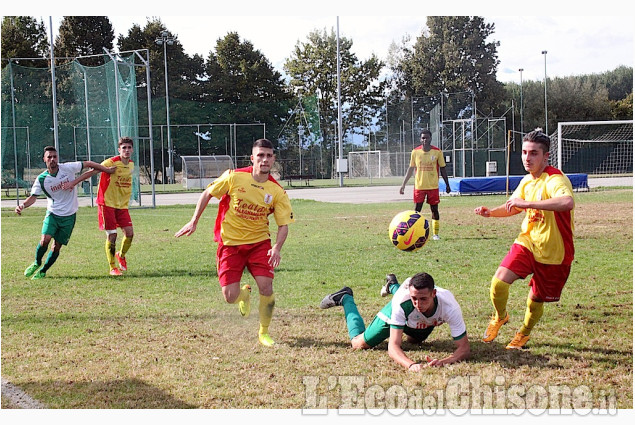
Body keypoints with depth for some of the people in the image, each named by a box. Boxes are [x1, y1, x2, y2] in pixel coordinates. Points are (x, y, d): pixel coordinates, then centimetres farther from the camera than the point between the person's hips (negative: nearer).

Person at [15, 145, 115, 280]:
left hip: (69, 215, 0)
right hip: (52, 213, 0)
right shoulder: (41, 179, -7)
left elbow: (87, 164, 1)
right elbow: (33, 197, -4)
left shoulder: (67, 168, -9)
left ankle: (43, 271, 18)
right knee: (45, 240, -18)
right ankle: (37, 263, 10)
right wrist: (22, 206, -25)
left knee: (57, 246, 0)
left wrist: (107, 170, 4)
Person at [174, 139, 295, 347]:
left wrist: (277, 248, -24)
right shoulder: (234, 177, -12)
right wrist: (194, 221, 1)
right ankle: (244, 294, 34)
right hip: (230, 243, -1)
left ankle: (264, 333, 9)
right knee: (230, 297, -7)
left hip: (259, 242, 1)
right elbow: (207, 194, 3)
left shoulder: (277, 191, -8)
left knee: (266, 287, -15)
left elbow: (284, 225, -6)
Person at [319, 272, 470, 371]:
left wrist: (443, 361, -64)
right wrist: (411, 365, -70)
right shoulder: (402, 303, -48)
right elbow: (393, 346, -49)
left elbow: (464, 348, -43)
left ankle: (393, 286, 60)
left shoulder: (450, 307, -47)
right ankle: (345, 298, 33)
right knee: (358, 344, 11)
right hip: (396, 314, -3)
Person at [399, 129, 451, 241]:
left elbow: (442, 169, 6)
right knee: (416, 210, -2)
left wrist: (447, 185, 7)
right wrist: (404, 184, 5)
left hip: (433, 186, 0)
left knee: (434, 210, 4)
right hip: (419, 186, 0)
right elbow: (411, 169, 8)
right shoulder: (415, 152, 0)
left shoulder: (437, 151, -2)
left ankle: (435, 234, 12)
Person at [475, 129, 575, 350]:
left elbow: (567, 202, -46)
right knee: (498, 282, -16)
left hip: (554, 252, -5)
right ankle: (500, 317, 17)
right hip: (528, 242, 5)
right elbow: (513, 207, 23)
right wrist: (491, 212, 3)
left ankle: (524, 333, 42)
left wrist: (528, 203, -44)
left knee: (536, 300, 9)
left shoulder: (555, 180, -22)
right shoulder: (527, 181, 4)